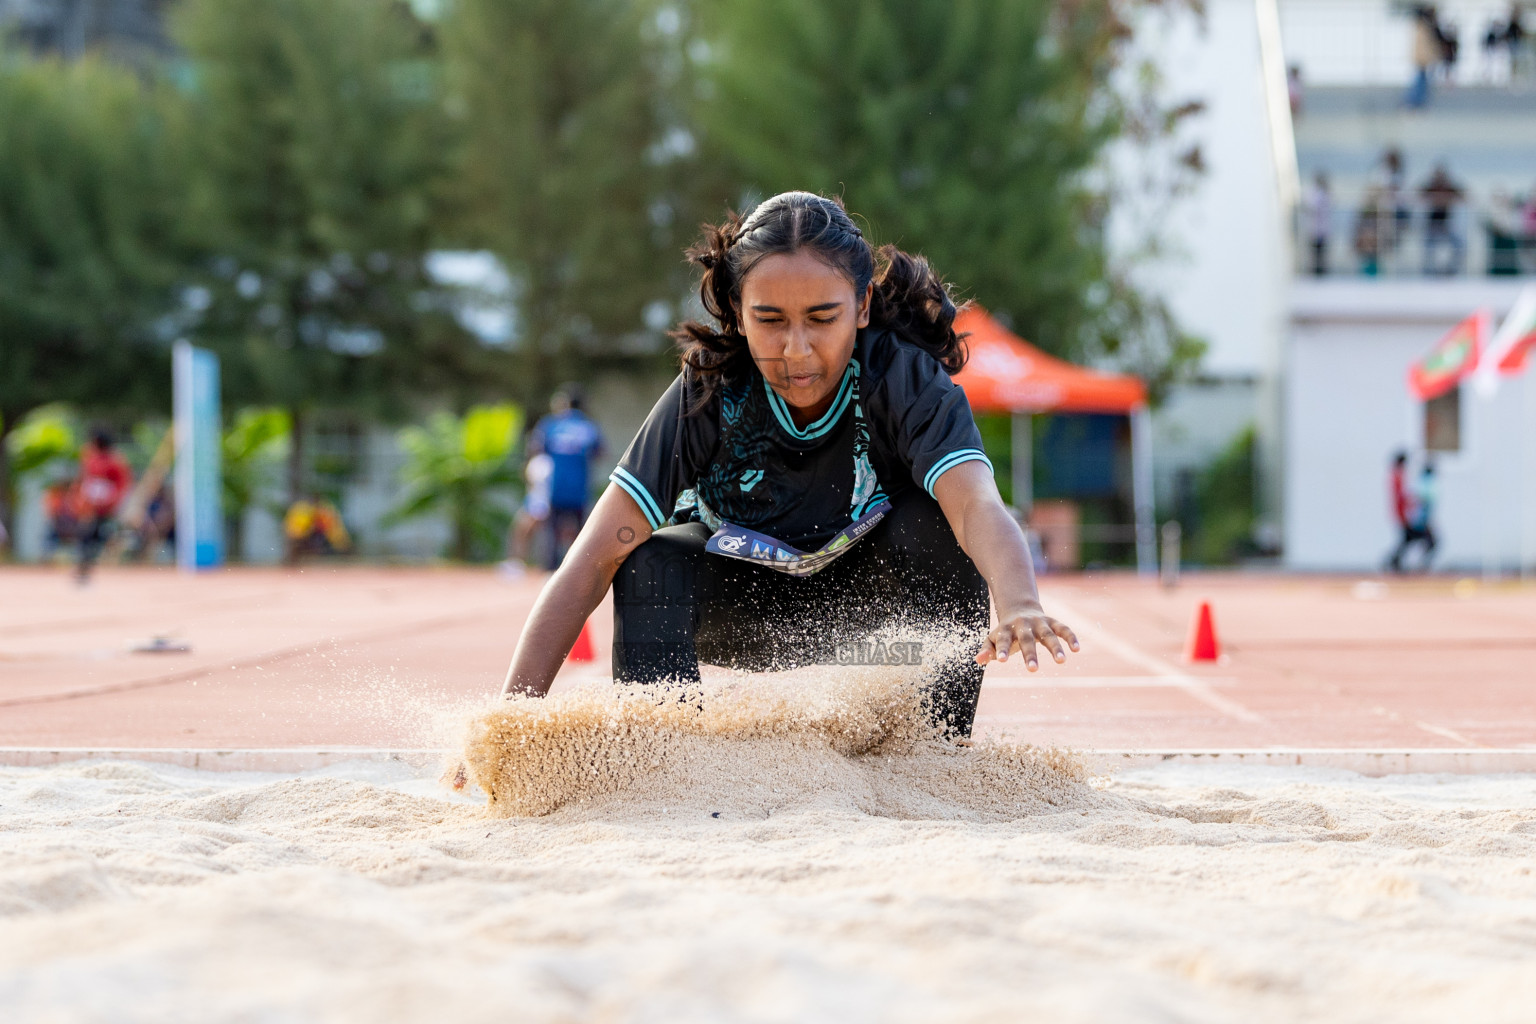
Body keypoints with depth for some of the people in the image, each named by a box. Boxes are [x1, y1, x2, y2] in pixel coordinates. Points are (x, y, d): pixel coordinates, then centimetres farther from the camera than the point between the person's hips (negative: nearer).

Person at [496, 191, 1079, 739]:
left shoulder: (905, 378, -30)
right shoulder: (708, 396, -28)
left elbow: (978, 505, -48)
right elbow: (592, 564, -31)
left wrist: (1019, 606, -71)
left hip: (858, 592, 0)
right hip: (740, 611, 0)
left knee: (931, 523, -31)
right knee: (650, 568, -32)